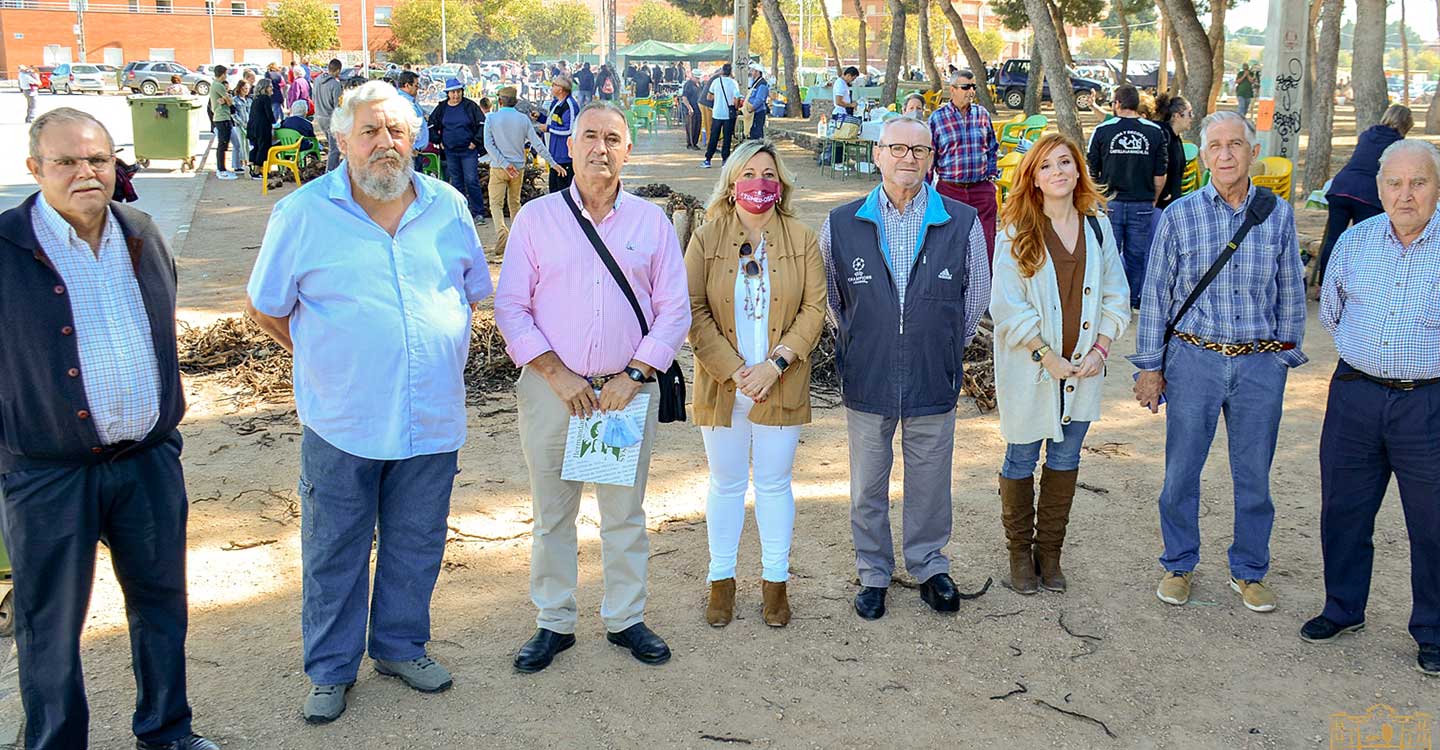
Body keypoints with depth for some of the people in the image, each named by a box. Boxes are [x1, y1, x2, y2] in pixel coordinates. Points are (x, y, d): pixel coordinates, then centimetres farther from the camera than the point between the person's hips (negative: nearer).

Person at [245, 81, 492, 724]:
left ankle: (401, 646, 36)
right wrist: (328, 361, 5)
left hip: (432, 421, 3)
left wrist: (437, 352, 11)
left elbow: (474, 289, 19)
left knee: (416, 545, 16)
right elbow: (265, 309, 5)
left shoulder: (448, 207, 4)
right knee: (334, 552, 9)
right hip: (342, 423, -2)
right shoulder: (303, 213, -4)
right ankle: (330, 669, 27)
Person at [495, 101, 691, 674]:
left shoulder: (651, 222, 4)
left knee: (625, 514, 10)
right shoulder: (536, 218, 2)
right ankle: (553, 623, 23)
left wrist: (634, 376, -8)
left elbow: (674, 310, 3)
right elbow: (510, 307, -1)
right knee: (551, 514, 9)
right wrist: (556, 373, -10)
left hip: (629, 389, 1)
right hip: (551, 389, 0)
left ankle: (625, 619, 25)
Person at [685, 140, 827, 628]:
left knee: (775, 482, 10)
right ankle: (722, 579, 24)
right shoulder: (706, 239, -1)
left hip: (781, 386, 0)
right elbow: (694, 311, -6)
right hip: (722, 385, 0)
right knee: (726, 483, 11)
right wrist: (733, 370, -14)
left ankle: (775, 580, 23)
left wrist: (776, 363, -14)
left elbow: (814, 309, -3)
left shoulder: (802, 240, 1)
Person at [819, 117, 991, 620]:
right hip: (866, 383, 0)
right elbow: (828, 299, 12)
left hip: (934, 384, 0)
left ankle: (928, 566, 34)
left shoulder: (962, 224, -3)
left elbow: (976, 295, 10)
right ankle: (873, 573, 30)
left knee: (930, 484, 13)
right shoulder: (841, 226, -3)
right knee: (867, 488, 12)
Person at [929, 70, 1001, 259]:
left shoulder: (982, 114, 7)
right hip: (950, 190, -2)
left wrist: (991, 175, 11)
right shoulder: (937, 117, 0)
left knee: (986, 240, -1)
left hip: (982, 189, 2)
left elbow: (993, 148, 18)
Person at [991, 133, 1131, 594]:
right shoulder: (1016, 232, -8)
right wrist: (1046, 356, -15)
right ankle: (1020, 552, 24)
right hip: (1030, 367, -4)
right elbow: (1007, 306, -12)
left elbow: (1116, 296, 7)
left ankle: (1049, 550, 27)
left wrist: (1100, 349, -5)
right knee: (1022, 459, 7)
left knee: (1066, 459, 12)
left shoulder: (1097, 225, 4)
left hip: (1083, 367, 4)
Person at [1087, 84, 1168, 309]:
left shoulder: (1102, 131, -4)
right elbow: (1160, 175, 2)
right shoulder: (1154, 132, 0)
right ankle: (1133, 300, 17)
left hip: (1110, 203, -1)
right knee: (1136, 255, 11)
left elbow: (1092, 172, 2)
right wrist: (1152, 200, 17)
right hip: (1142, 204, 1)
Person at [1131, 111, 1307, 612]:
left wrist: (1286, 356, 9)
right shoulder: (1179, 216, -2)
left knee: (1254, 474, 10)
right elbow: (1156, 294, 1)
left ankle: (1249, 571, 28)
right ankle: (1179, 565, 26)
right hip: (1194, 359, -1)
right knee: (1181, 471, 7)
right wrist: (1149, 366, 0)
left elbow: (1290, 293, 10)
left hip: (1261, 364, 1)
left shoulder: (1278, 215, 2)